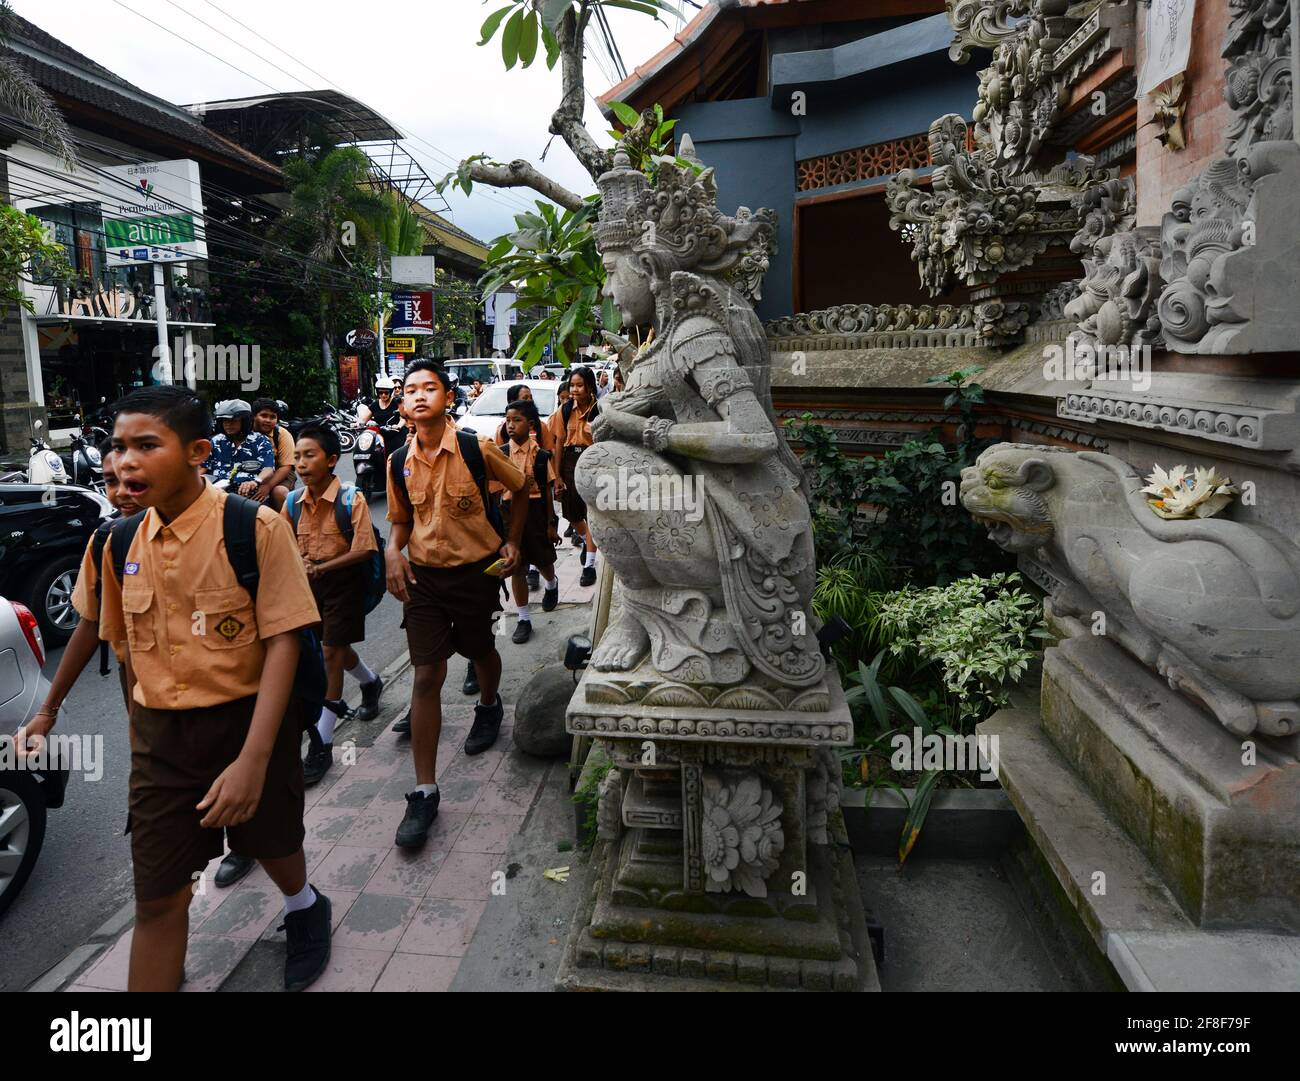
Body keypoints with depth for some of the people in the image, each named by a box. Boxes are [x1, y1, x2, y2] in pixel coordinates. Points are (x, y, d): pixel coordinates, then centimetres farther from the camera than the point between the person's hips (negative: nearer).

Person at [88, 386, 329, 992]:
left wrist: (254, 758, -24)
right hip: (160, 735, 3)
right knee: (157, 896, 7)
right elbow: (133, 648, 10)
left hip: (247, 719, -3)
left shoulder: (256, 528, -18)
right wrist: (142, 732, 13)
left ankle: (304, 908, 56)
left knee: (271, 843, 23)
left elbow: (282, 642, -20)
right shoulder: (123, 543, -2)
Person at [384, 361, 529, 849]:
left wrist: (512, 542, -3)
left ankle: (489, 707, 58)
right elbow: (401, 520, 11)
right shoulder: (399, 463, -2)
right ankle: (424, 791, 4)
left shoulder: (477, 449, -12)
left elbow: (521, 489, 3)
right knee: (426, 676, -2)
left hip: (476, 571, -1)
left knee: (480, 651, 21)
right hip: (423, 574, 2)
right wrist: (394, 550, -9)